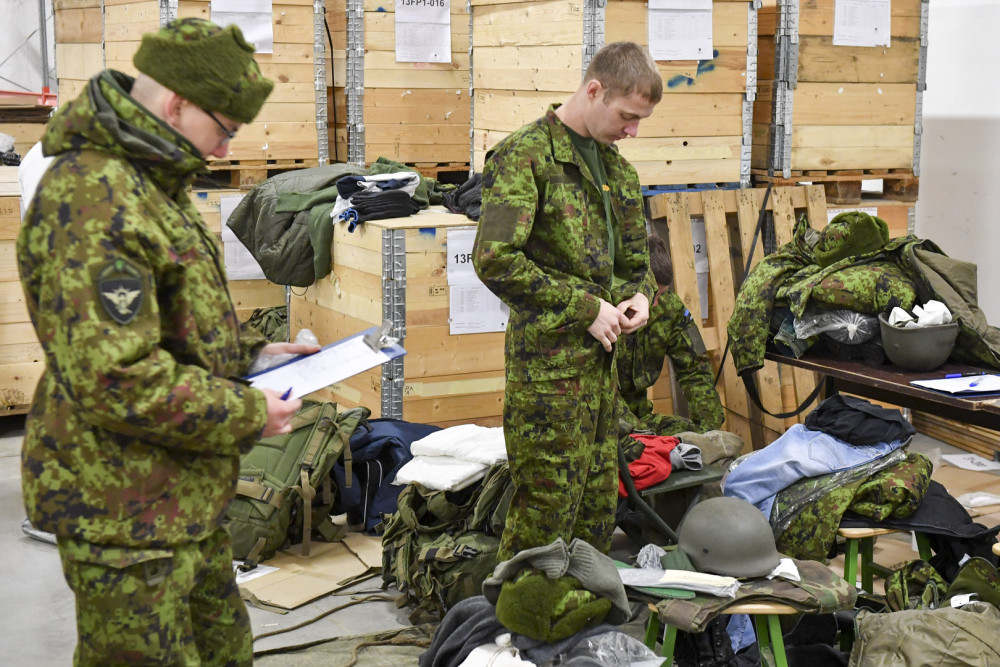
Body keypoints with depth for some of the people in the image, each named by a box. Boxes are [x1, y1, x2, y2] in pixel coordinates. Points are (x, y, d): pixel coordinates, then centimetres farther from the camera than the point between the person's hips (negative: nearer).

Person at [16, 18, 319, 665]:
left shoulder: (152, 182, 12)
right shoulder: (91, 198, -24)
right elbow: (113, 379, -29)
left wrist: (249, 351, 10)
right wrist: (248, 413, -19)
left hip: (183, 496, 10)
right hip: (124, 511, -10)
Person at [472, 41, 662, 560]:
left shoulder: (617, 168, 15)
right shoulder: (525, 155, -11)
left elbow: (634, 254, 27)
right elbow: (494, 260, -21)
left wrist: (639, 293, 3)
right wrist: (585, 307, -18)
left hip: (600, 358, 8)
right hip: (547, 361, -8)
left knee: (599, 505, 15)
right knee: (546, 509, -3)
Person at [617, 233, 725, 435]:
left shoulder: (670, 307, 0)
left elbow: (695, 370, 6)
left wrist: (709, 426, -5)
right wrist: (634, 428, -31)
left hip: (636, 413, 6)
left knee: (692, 433, -18)